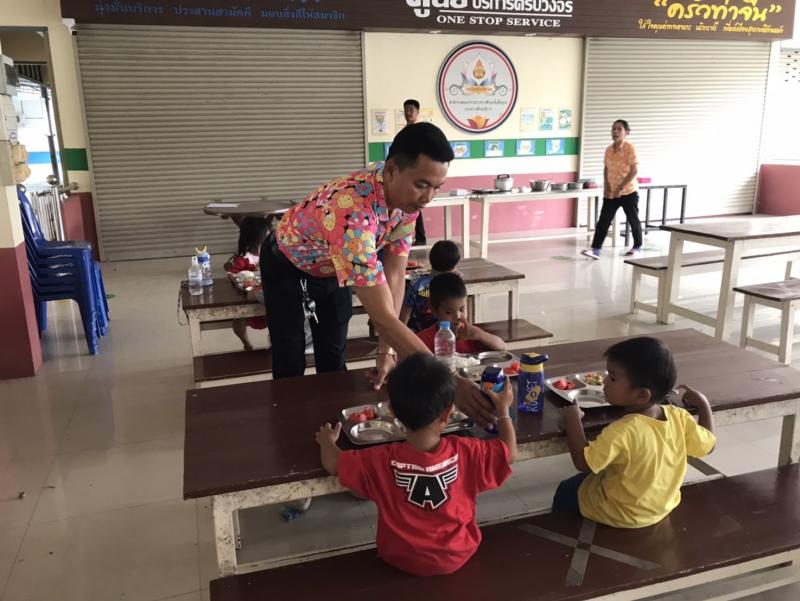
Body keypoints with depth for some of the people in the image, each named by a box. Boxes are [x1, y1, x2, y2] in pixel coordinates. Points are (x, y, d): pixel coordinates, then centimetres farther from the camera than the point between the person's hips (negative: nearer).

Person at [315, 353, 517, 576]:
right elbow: (509, 453, -9)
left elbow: (333, 463, -12)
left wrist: (327, 441, 11)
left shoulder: (382, 461, -26)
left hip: (402, 559, 0)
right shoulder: (465, 452, -25)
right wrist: (503, 409, 5)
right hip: (457, 556, 1)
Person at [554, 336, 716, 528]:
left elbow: (582, 462, -31)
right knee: (592, 476, 30)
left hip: (623, 516, -6)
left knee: (565, 491, 17)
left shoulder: (623, 432, -36)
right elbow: (708, 445, -2)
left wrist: (573, 419, -21)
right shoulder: (678, 417, -18)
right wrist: (703, 404, 7)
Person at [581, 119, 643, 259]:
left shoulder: (630, 148, -12)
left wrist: (621, 187, -20)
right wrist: (606, 185, 0)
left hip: (628, 191, -5)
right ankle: (595, 249, -4)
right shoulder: (609, 150, 6)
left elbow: (634, 171, -16)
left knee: (633, 220, 9)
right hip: (611, 192, 5)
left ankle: (637, 246, 26)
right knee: (603, 220, -2)